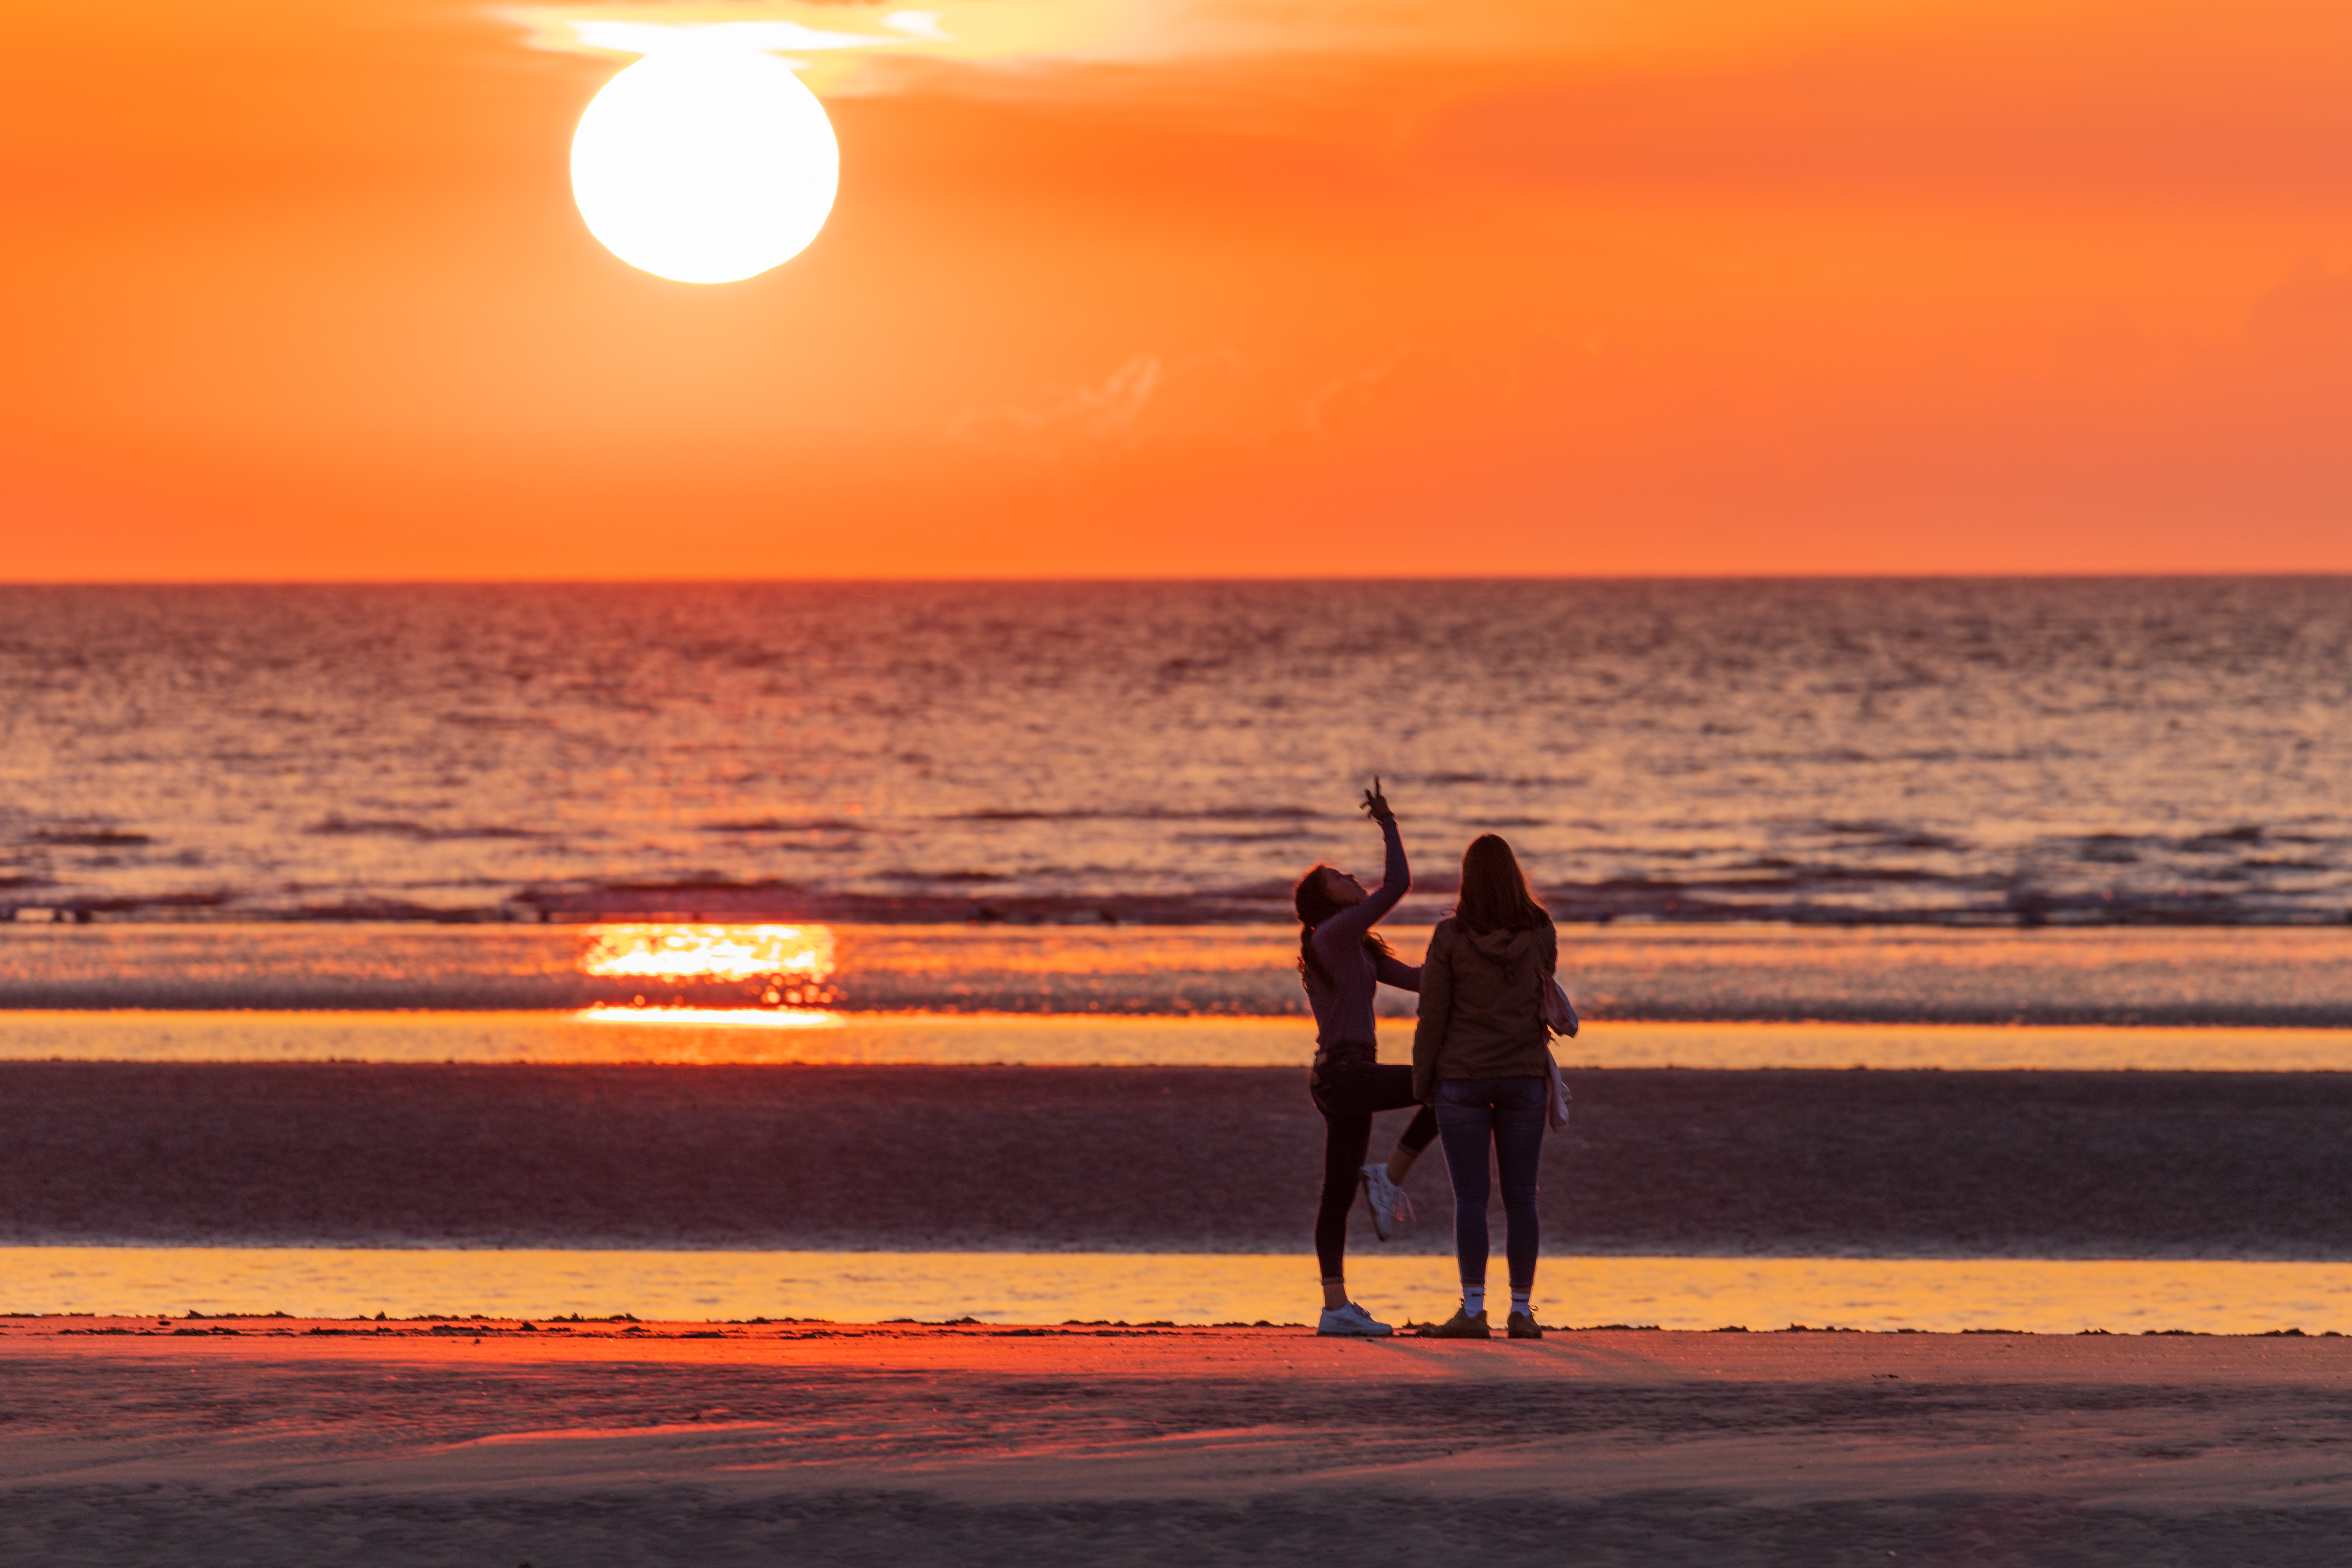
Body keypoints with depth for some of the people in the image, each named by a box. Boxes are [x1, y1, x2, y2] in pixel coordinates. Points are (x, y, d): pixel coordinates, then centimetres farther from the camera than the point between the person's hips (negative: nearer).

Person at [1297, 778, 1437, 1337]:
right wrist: (1388, 824, -5)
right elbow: (1398, 884, -15)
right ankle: (1390, 1178, -6)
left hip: (1339, 1081, 10)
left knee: (1339, 1196, 7)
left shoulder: (1357, 949, 21)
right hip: (1346, 1075, -10)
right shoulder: (1334, 931, -9)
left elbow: (1416, 978, 19)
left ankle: (1337, 1308, 6)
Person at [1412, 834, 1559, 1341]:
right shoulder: (1541, 933, -3)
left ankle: (1473, 1309, -7)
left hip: (1463, 1078, -2)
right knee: (1520, 1198, 5)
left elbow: (1432, 1017, -7)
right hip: (1525, 1077, 2)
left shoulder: (1450, 937, -10)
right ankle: (1522, 1310, 4)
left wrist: (1422, 1083, 4)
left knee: (1470, 1198, -2)